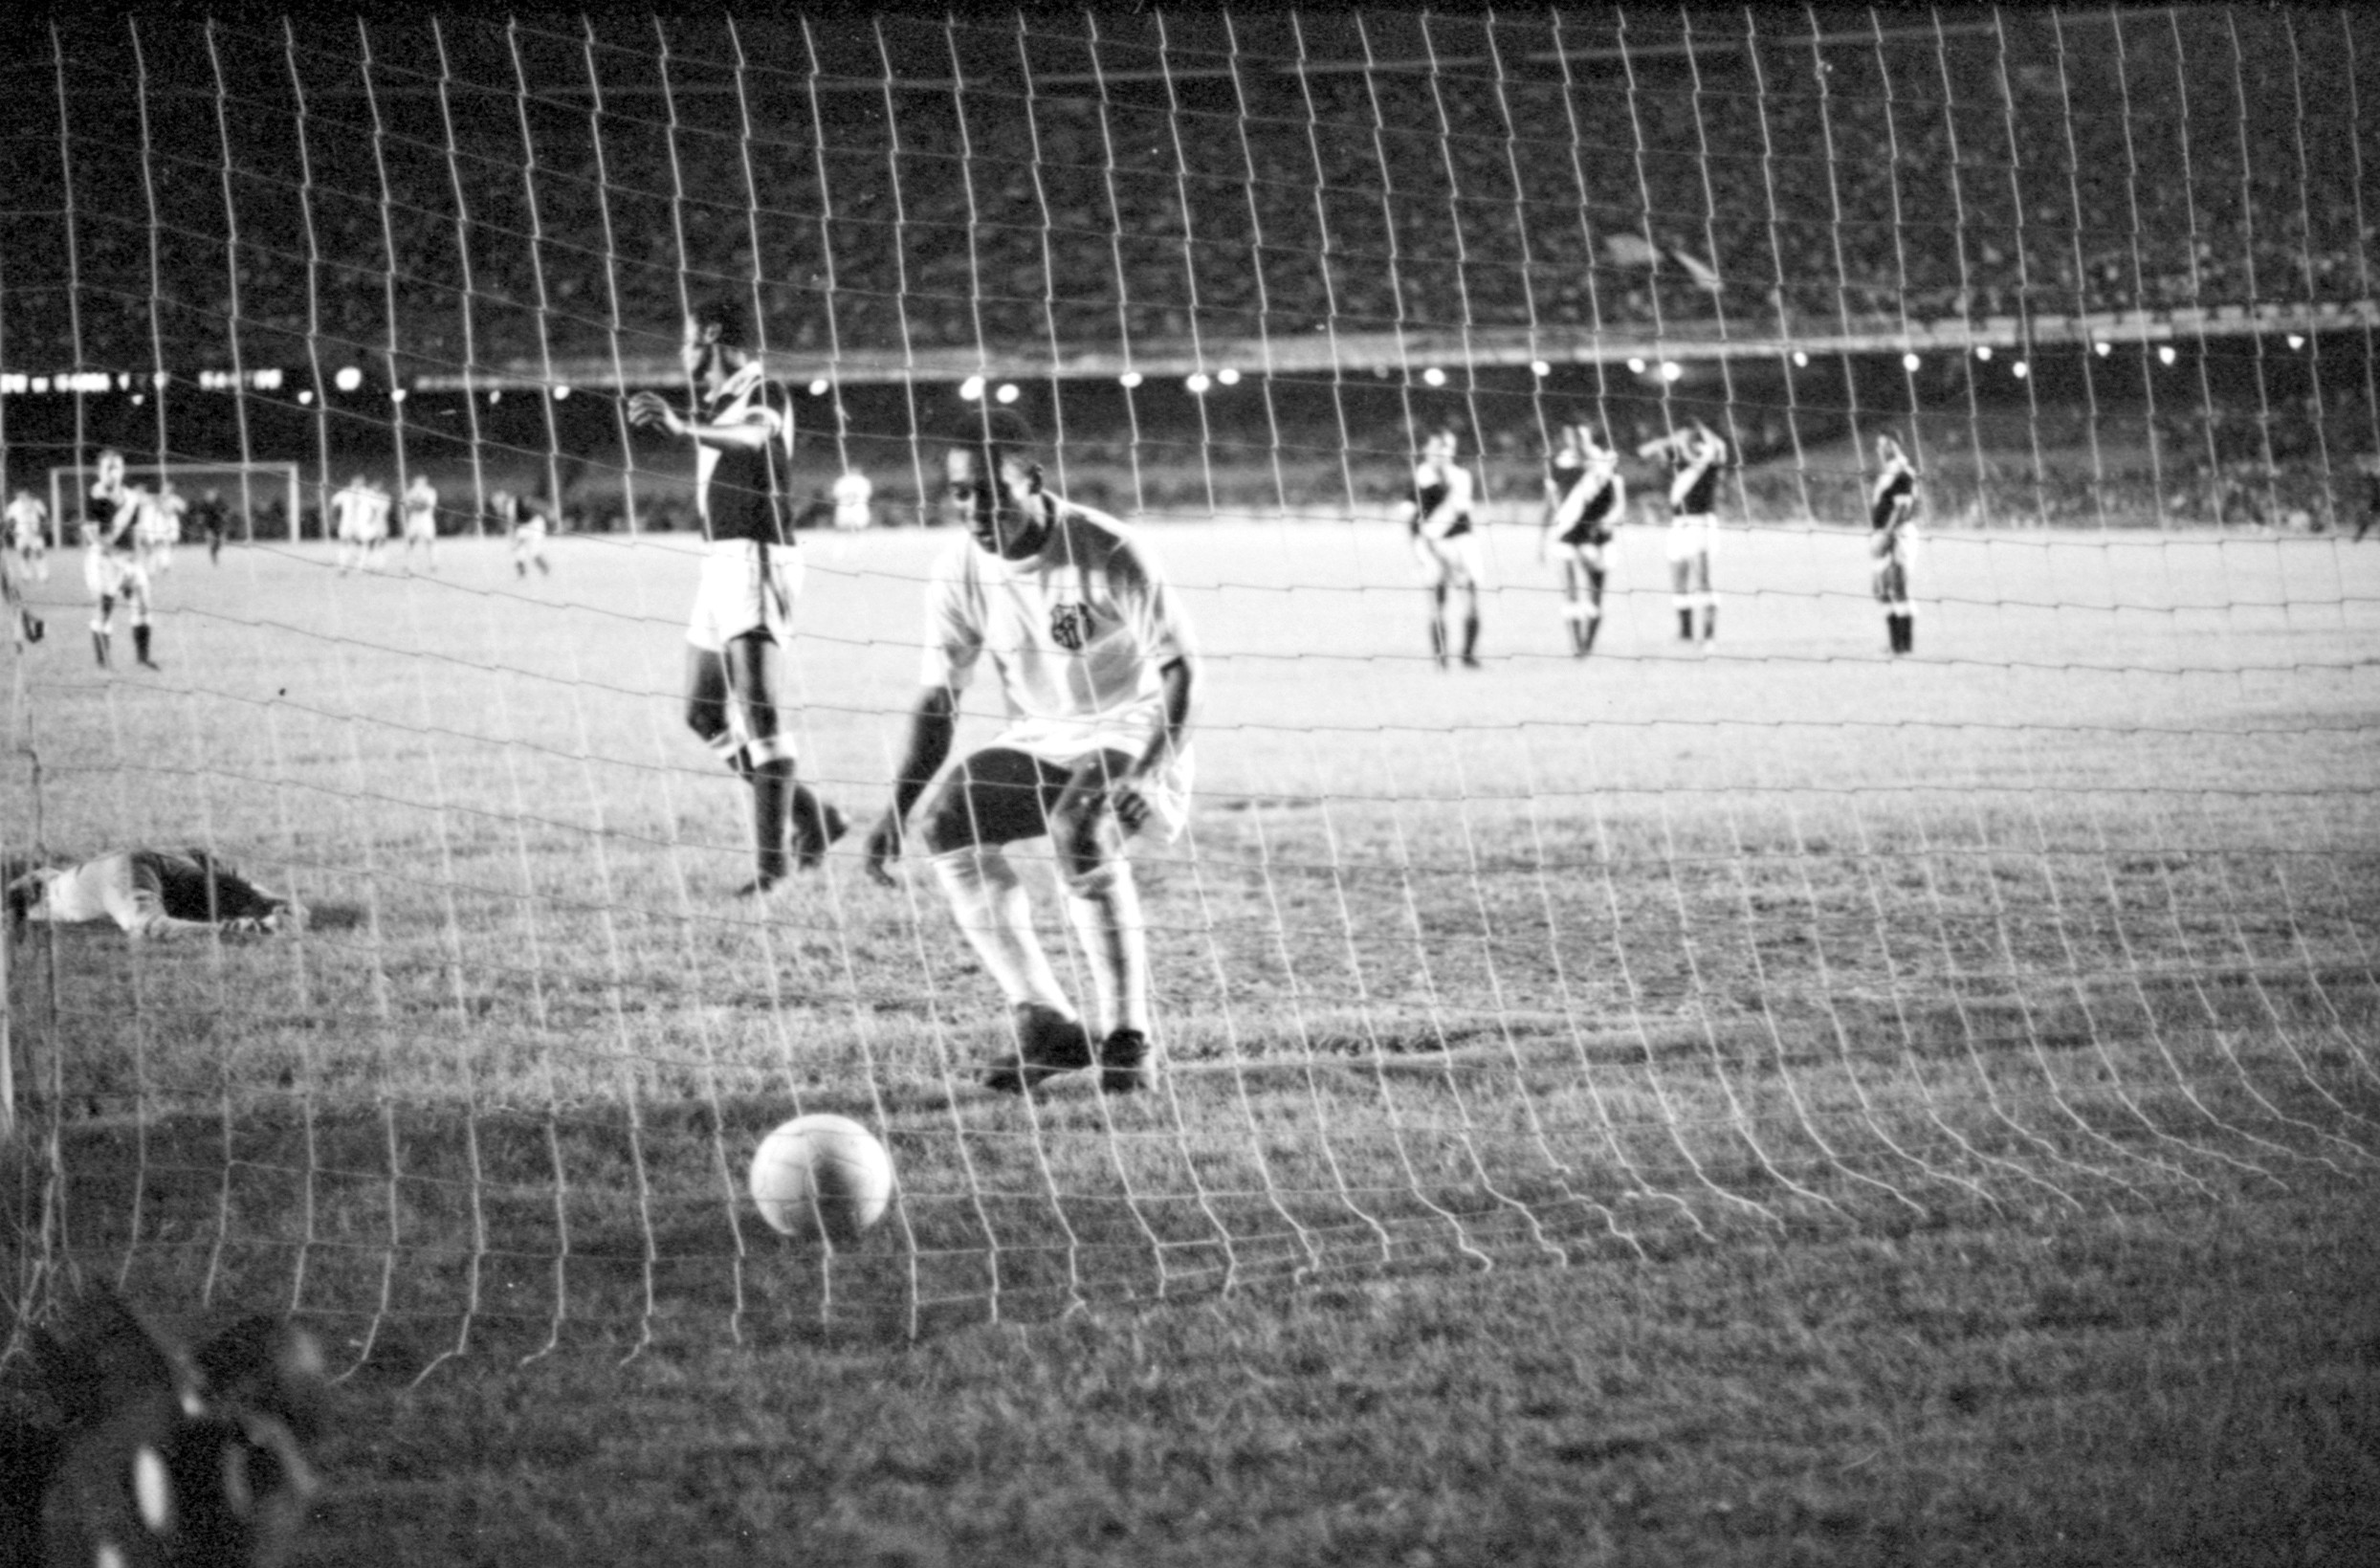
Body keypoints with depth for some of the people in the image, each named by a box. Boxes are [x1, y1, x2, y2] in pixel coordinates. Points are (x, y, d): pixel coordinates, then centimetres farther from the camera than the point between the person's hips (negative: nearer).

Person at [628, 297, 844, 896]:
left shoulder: (761, 392, -11)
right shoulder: (719, 401, 18)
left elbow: (755, 435, -36)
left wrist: (682, 426, -51)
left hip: (756, 559, -10)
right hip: (722, 560, 10)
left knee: (761, 718, -12)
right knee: (705, 714, 12)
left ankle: (771, 859, -13)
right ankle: (811, 816, 18)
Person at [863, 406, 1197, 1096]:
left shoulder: (1108, 554, -20)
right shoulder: (961, 571, -6)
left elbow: (1179, 669, -14)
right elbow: (937, 699, 1)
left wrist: (1149, 771, -29)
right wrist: (899, 805, -13)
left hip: (1131, 732, -6)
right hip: (1038, 742, 6)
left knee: (1079, 830, -35)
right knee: (946, 821, -19)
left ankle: (1125, 1033, -20)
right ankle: (1041, 1019, -12)